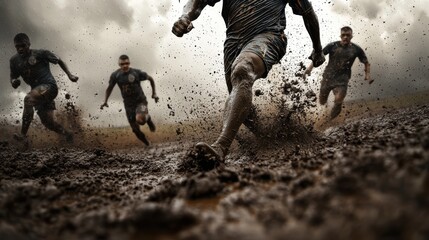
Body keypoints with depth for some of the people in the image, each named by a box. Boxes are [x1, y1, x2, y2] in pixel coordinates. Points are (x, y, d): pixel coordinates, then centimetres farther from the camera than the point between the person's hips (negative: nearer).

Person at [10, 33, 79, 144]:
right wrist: (14, 82, -11)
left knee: (28, 99, -33)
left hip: (49, 86, -7)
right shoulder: (15, 60, 6)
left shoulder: (40, 54, -6)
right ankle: (67, 134, 33)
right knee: (48, 122, 8)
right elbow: (13, 77, 14)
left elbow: (59, 61, 6)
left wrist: (69, 75, -3)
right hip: (37, 90, 7)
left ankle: (23, 134, -31)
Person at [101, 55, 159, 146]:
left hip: (140, 101, -3)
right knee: (135, 129, 5)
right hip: (129, 104, 3)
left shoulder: (137, 72, -14)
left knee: (140, 119, -32)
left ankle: (148, 118, 5)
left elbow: (150, 79, 3)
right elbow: (109, 88, 7)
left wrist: (154, 93, 1)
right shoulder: (115, 75, -9)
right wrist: (105, 101, -5)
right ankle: (147, 143, 33)